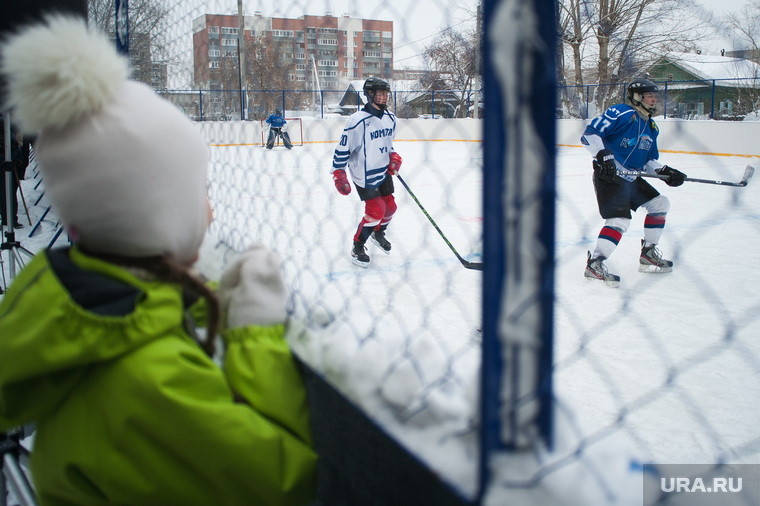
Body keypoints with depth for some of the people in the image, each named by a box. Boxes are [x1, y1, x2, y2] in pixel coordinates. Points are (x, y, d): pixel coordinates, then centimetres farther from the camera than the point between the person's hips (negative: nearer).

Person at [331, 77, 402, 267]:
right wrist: (339, 174, -18)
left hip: (383, 172, 8)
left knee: (390, 206, 12)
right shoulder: (358, 121, -22)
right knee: (376, 210, -13)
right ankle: (357, 248, 4)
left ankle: (378, 234, 42)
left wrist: (393, 157, 3)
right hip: (364, 175, -8)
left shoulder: (390, 118, 3)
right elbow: (343, 147, -17)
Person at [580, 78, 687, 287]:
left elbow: (650, 160, 21)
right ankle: (595, 263, -20)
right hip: (608, 175, -9)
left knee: (660, 203, 12)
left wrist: (664, 171, 3)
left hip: (631, 178, 9)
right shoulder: (620, 113, -12)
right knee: (620, 219, -22)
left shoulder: (651, 127, 16)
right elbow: (590, 134, -18)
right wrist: (603, 155, -29)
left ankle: (648, 254, 21)